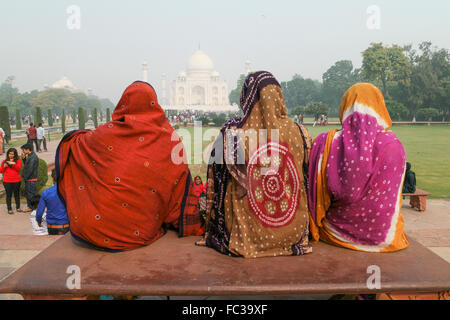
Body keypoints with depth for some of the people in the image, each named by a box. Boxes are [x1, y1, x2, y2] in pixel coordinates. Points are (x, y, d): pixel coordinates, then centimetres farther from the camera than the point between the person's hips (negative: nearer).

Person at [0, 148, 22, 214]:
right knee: (8, 195, 1)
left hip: (16, 181, 0)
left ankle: (18, 208, 19)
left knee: (17, 194, 7)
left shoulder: (18, 160, 5)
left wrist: (13, 164, -27)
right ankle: (9, 209, 6)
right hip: (7, 181, 1)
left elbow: (18, 168, -12)